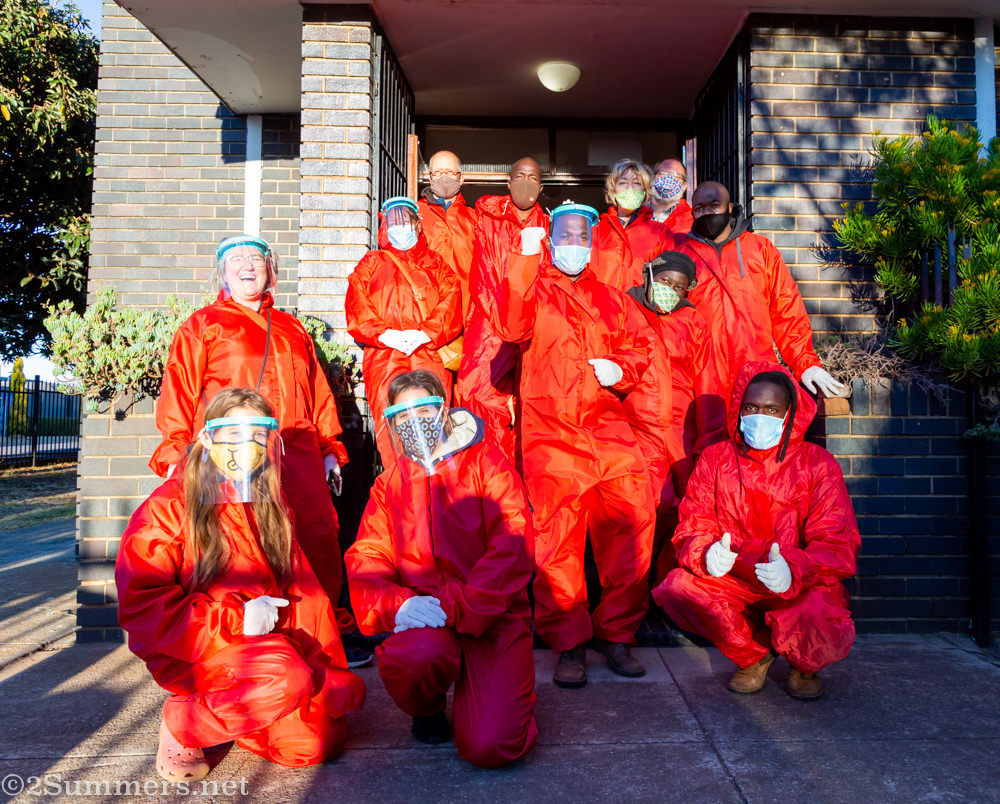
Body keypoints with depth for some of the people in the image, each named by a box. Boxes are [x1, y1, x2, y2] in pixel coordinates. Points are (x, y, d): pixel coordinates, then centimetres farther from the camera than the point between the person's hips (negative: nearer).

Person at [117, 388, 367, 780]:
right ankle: (181, 723, -8)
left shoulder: (269, 508, 11)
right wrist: (234, 619, -20)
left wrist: (328, 670, -2)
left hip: (269, 642, 6)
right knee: (285, 679, -34)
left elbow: (304, 593, 9)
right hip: (193, 654, -6)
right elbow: (140, 605, -12)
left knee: (319, 740, -12)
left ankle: (229, 711, 13)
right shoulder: (169, 507, -6)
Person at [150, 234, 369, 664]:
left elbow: (318, 392, 23)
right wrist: (175, 452, -3)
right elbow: (179, 392, 6)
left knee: (320, 539, -4)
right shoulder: (202, 325, 13)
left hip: (298, 455, 3)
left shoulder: (292, 330, 24)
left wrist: (329, 448, 18)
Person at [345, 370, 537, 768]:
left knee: (490, 746, -19)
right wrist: (396, 604, -17)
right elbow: (366, 559, 4)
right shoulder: (389, 485, 12)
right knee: (408, 657, -33)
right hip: (423, 622, 3)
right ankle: (428, 709, 4)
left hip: (493, 619, -2)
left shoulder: (486, 462, -1)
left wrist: (458, 607, -21)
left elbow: (512, 547, -11)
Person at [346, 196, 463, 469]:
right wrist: (386, 335, -10)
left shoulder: (435, 263, 22)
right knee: (391, 435, -11)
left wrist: (425, 334, -11)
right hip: (385, 361, 0)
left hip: (431, 357, 0)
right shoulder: (371, 263, 22)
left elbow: (451, 305, 6)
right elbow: (357, 308, 7)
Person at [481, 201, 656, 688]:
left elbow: (640, 344, 24)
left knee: (633, 519, -9)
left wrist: (621, 367, 3)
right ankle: (569, 642, 6)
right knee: (557, 530, -8)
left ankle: (616, 633, 7)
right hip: (550, 428, -3)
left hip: (607, 423, 3)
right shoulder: (532, 286, 13)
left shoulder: (609, 297, 25)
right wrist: (526, 258, -7)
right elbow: (510, 327, -7)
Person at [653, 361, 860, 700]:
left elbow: (838, 546, -11)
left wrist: (793, 571, -34)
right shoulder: (715, 459, 0)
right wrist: (707, 554, -29)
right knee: (676, 589, -25)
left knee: (825, 630, -34)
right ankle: (752, 654, 5)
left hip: (802, 586, -2)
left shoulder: (818, 464, -5)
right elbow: (691, 529, -3)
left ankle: (804, 664, 10)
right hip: (734, 581, 2)